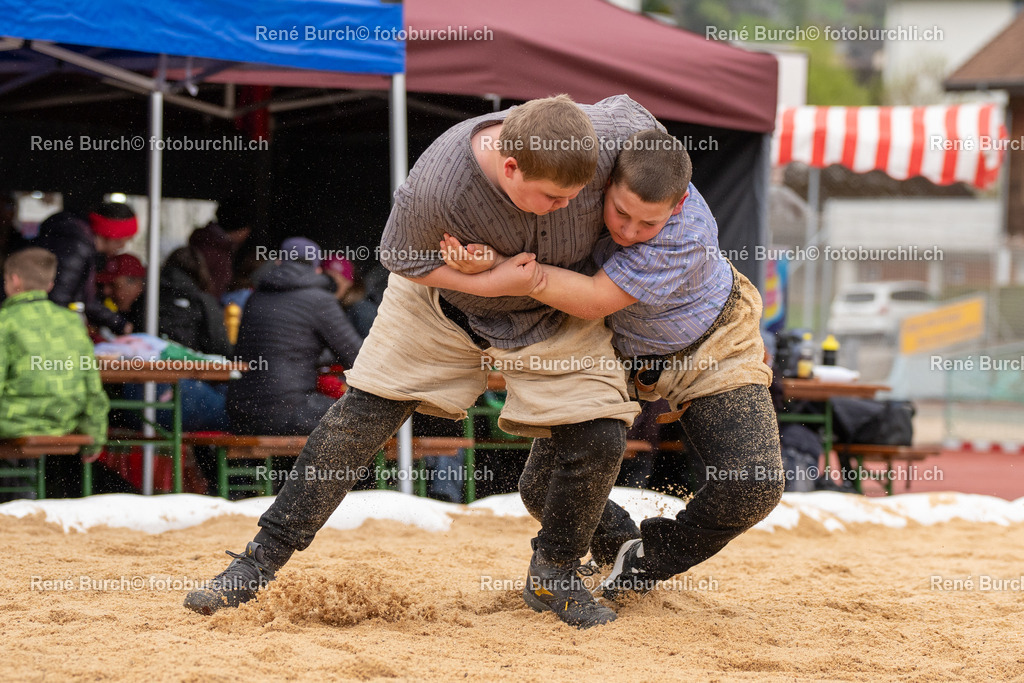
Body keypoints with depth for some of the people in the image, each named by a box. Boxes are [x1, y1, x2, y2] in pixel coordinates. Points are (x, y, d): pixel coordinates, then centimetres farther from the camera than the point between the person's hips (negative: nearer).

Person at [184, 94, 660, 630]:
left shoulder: (605, 139, -36)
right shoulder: (433, 186, -39)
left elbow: (627, 107, -10)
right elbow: (401, 256, -18)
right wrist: (486, 282, -31)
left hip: (556, 315, 1)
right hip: (444, 297, -1)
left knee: (598, 442, -14)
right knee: (356, 419, -5)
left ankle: (554, 575, 12)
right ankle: (261, 561, 6)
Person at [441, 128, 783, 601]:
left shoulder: (688, 235, -39)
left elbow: (595, 301, -42)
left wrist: (499, 266, -49)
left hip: (708, 349, -3)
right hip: (615, 349, 4)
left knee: (754, 486, -18)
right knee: (545, 488, -5)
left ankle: (652, 558, 9)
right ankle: (619, 543, 27)